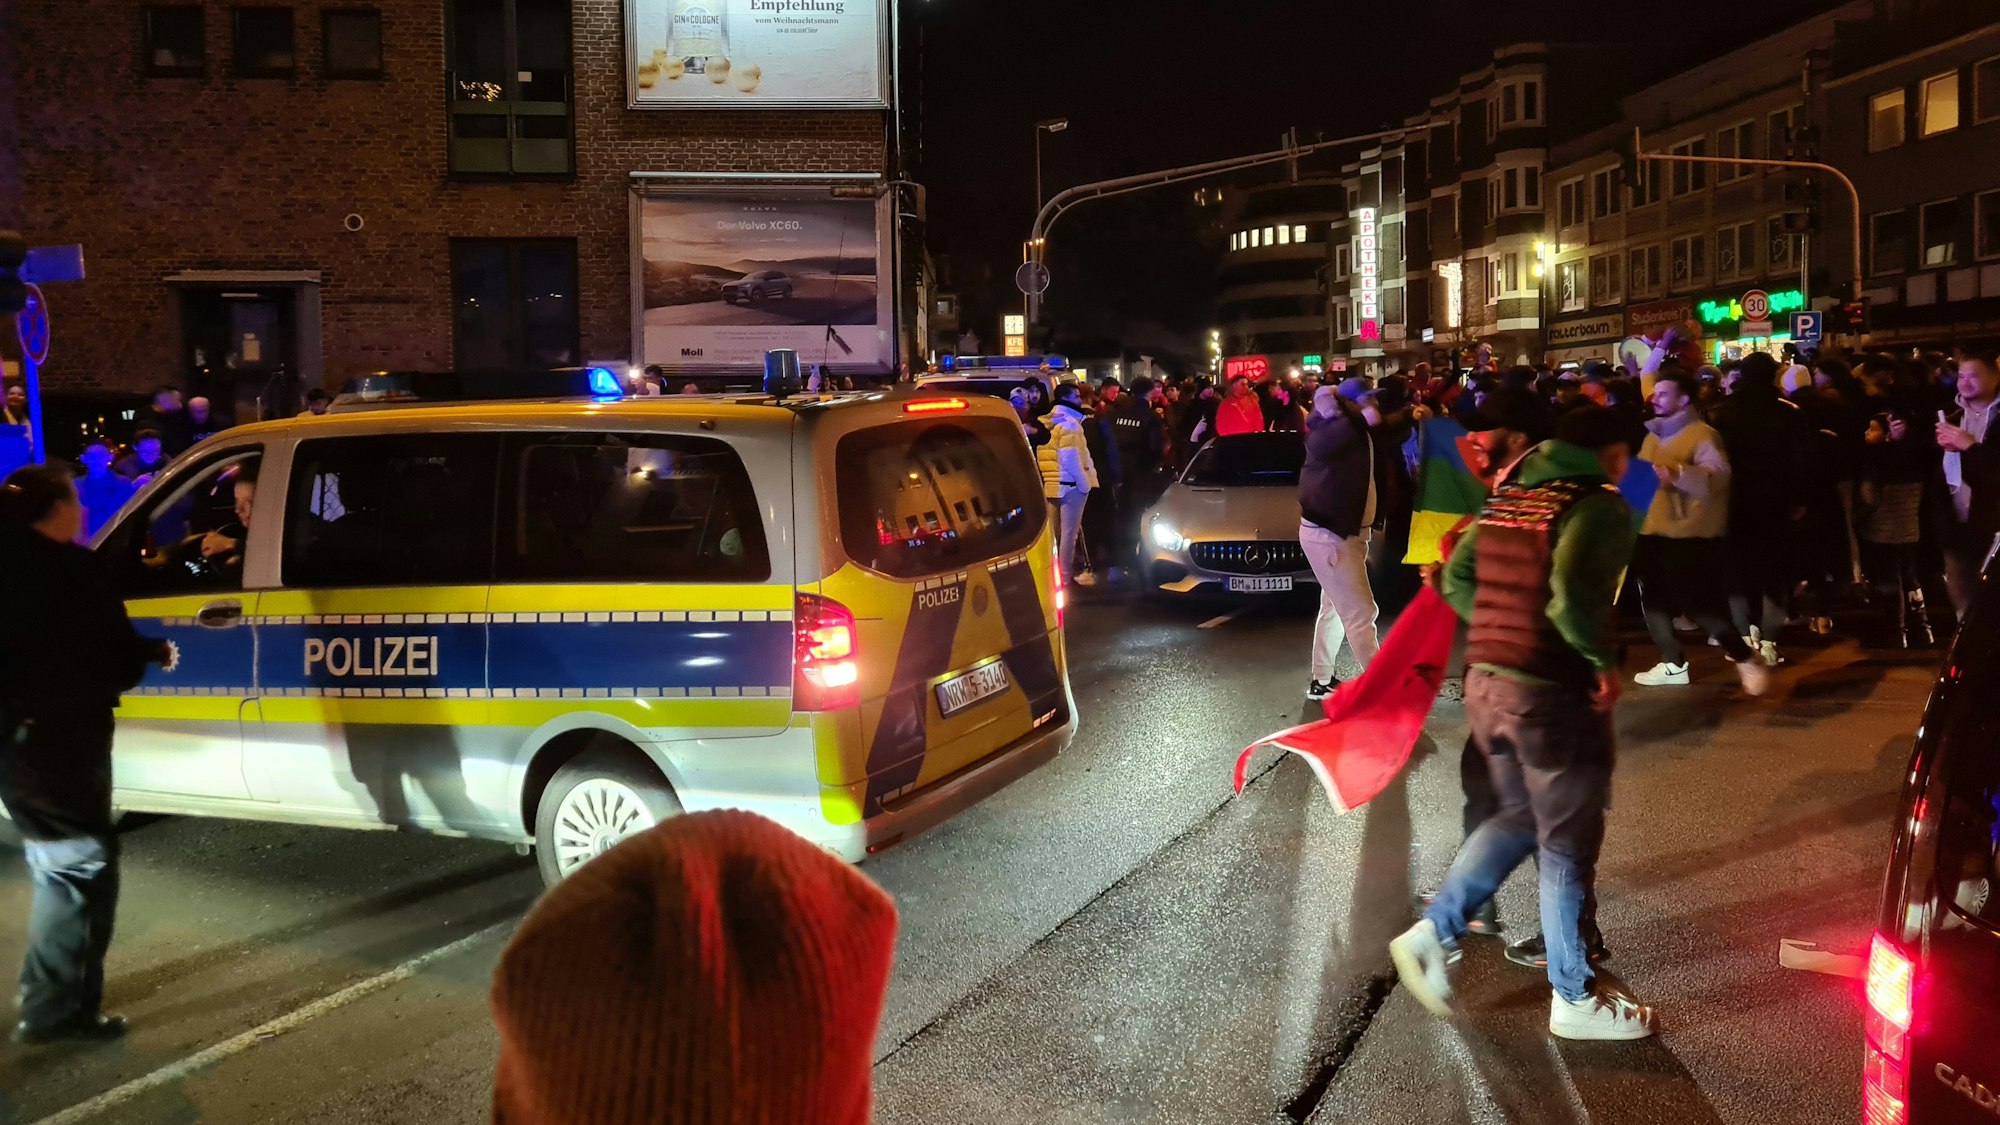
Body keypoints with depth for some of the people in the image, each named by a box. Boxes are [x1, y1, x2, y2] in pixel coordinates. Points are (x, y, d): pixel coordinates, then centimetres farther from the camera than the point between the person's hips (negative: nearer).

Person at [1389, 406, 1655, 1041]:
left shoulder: (1509, 496, 11)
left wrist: (1506, 631, 14)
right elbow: (1570, 589, -28)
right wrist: (1604, 659, -15)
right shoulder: (1599, 505, -12)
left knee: (1520, 818, 24)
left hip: (1486, 684, 8)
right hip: (1552, 695, -7)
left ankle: (1433, 932, 15)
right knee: (1568, 846, 7)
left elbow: (1457, 579, 11)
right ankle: (1574, 1000, 20)